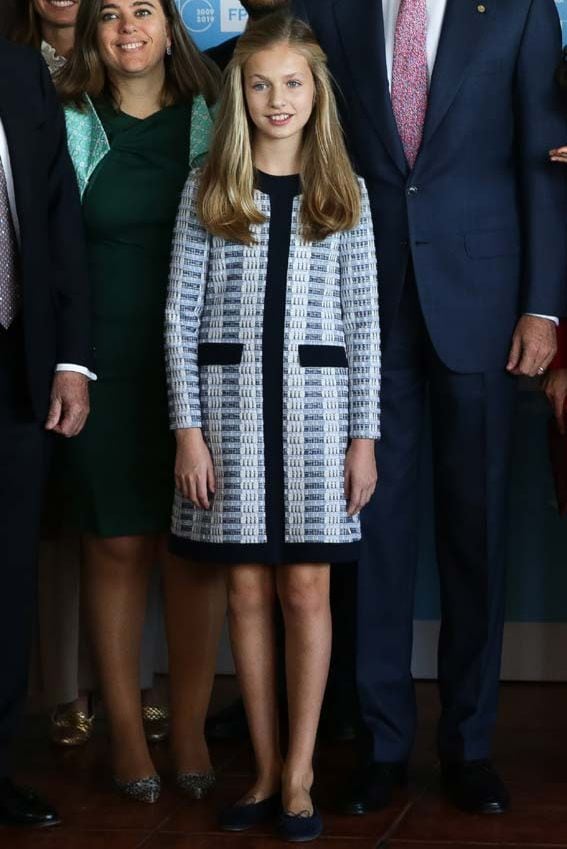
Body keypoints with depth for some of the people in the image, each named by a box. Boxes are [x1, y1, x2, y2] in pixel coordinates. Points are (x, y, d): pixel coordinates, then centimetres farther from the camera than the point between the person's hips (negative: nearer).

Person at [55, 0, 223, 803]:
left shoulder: (212, 119, 7)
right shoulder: (70, 125, 5)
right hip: (106, 365, -1)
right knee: (118, 546, 3)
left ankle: (191, 733, 14)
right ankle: (126, 731, 14)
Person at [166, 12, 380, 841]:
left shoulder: (344, 194, 5)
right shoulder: (208, 191, 3)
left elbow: (362, 321, 4)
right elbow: (181, 315, 2)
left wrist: (364, 436, 0)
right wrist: (188, 429, -4)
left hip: (315, 400, 0)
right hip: (230, 398, 0)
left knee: (306, 589, 1)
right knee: (248, 591, 6)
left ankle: (300, 774, 11)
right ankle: (266, 769, 17)